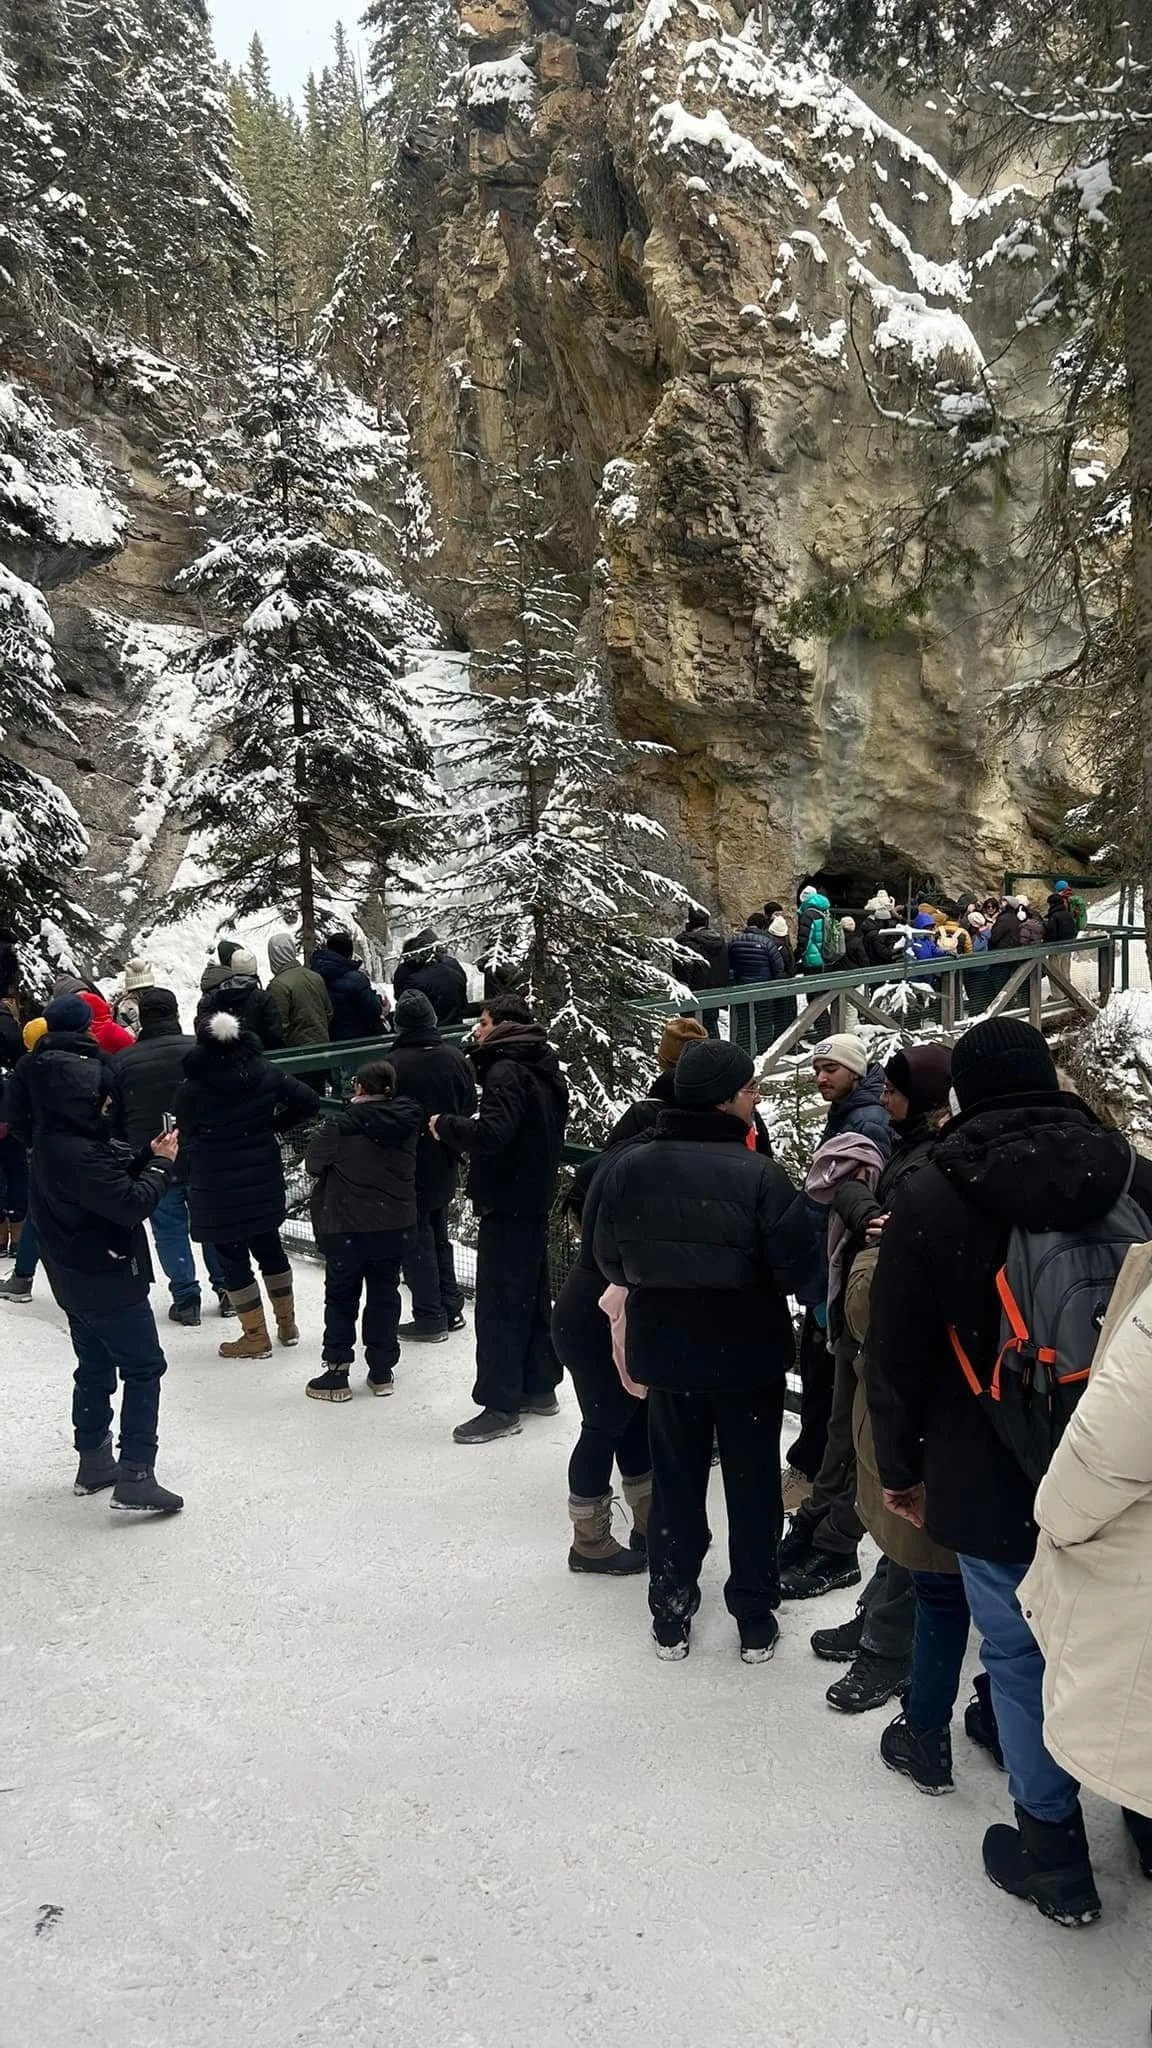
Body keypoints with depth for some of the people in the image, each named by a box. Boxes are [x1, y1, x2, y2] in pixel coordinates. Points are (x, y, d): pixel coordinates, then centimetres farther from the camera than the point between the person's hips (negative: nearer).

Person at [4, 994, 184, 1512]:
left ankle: (93, 1462, 33)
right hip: (109, 1279, -10)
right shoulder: (74, 1152, -28)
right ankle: (136, 1475, -2)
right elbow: (132, 1203, -28)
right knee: (144, 1368, -2)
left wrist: (148, 1155, -1)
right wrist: (162, 1164, -14)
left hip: (79, 1276, 10)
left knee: (95, 1367, 20)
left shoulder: (58, 1138, 4)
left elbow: (113, 1177, 13)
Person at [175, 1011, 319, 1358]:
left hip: (217, 1189, -5)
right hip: (265, 1181, 5)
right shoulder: (265, 1072, -4)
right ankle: (287, 1323, 30)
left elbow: (187, 1141, -3)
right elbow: (308, 1100, -4)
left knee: (232, 1258, 7)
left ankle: (256, 1336, 13)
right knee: (269, 1247, 20)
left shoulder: (190, 1089, -14)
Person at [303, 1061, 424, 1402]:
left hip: (348, 1227, -3)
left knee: (341, 1297, 9)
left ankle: (336, 1373, 11)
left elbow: (313, 1162, -3)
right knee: (385, 1293, 14)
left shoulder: (340, 1126, -15)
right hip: (397, 1224, 4)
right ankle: (382, 1371, 19)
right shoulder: (406, 1122, -3)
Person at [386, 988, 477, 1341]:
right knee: (438, 1235, 20)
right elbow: (470, 1107, 5)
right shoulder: (455, 1058, -5)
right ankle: (451, 1308, 27)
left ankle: (430, 1318, 9)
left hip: (409, 1168, -6)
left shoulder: (394, 1064, -22)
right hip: (445, 1167, 6)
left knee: (415, 1240, 6)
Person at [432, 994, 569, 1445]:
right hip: (536, 1200, 10)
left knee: (498, 1305, -4)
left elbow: (491, 1134, -29)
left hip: (507, 1204, -10)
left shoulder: (506, 1071, -17)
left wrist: (444, 1125, -13)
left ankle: (500, 1406, 0)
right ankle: (539, 1387, 28)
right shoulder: (545, 1070, 12)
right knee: (533, 1296, 18)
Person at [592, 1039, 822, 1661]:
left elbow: (608, 1258, -1)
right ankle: (755, 1622, 26)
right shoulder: (758, 1175, -23)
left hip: (664, 1350, 3)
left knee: (675, 1484, 18)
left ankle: (670, 1618, 28)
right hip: (748, 1354, -3)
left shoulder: (627, 1167, -13)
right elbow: (799, 1271, -19)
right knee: (753, 1486, 15)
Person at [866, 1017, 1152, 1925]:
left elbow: (897, 1350, -7)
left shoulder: (931, 1198, -12)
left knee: (1021, 1653, 10)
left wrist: (900, 1463, 5)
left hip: (993, 1474, -4)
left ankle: (1054, 1851, 21)